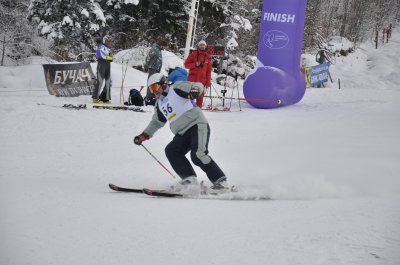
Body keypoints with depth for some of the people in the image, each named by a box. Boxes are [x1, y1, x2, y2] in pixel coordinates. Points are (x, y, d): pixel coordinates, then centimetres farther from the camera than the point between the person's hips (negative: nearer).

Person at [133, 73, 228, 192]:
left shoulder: (177, 88, -2)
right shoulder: (159, 104, 21)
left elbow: (197, 85, -13)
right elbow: (157, 122, 35)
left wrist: (195, 90, -36)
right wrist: (144, 136, 30)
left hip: (197, 125, -8)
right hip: (183, 134, 8)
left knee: (198, 155, -24)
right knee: (171, 151, -13)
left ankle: (220, 180, -18)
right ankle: (189, 178, -14)